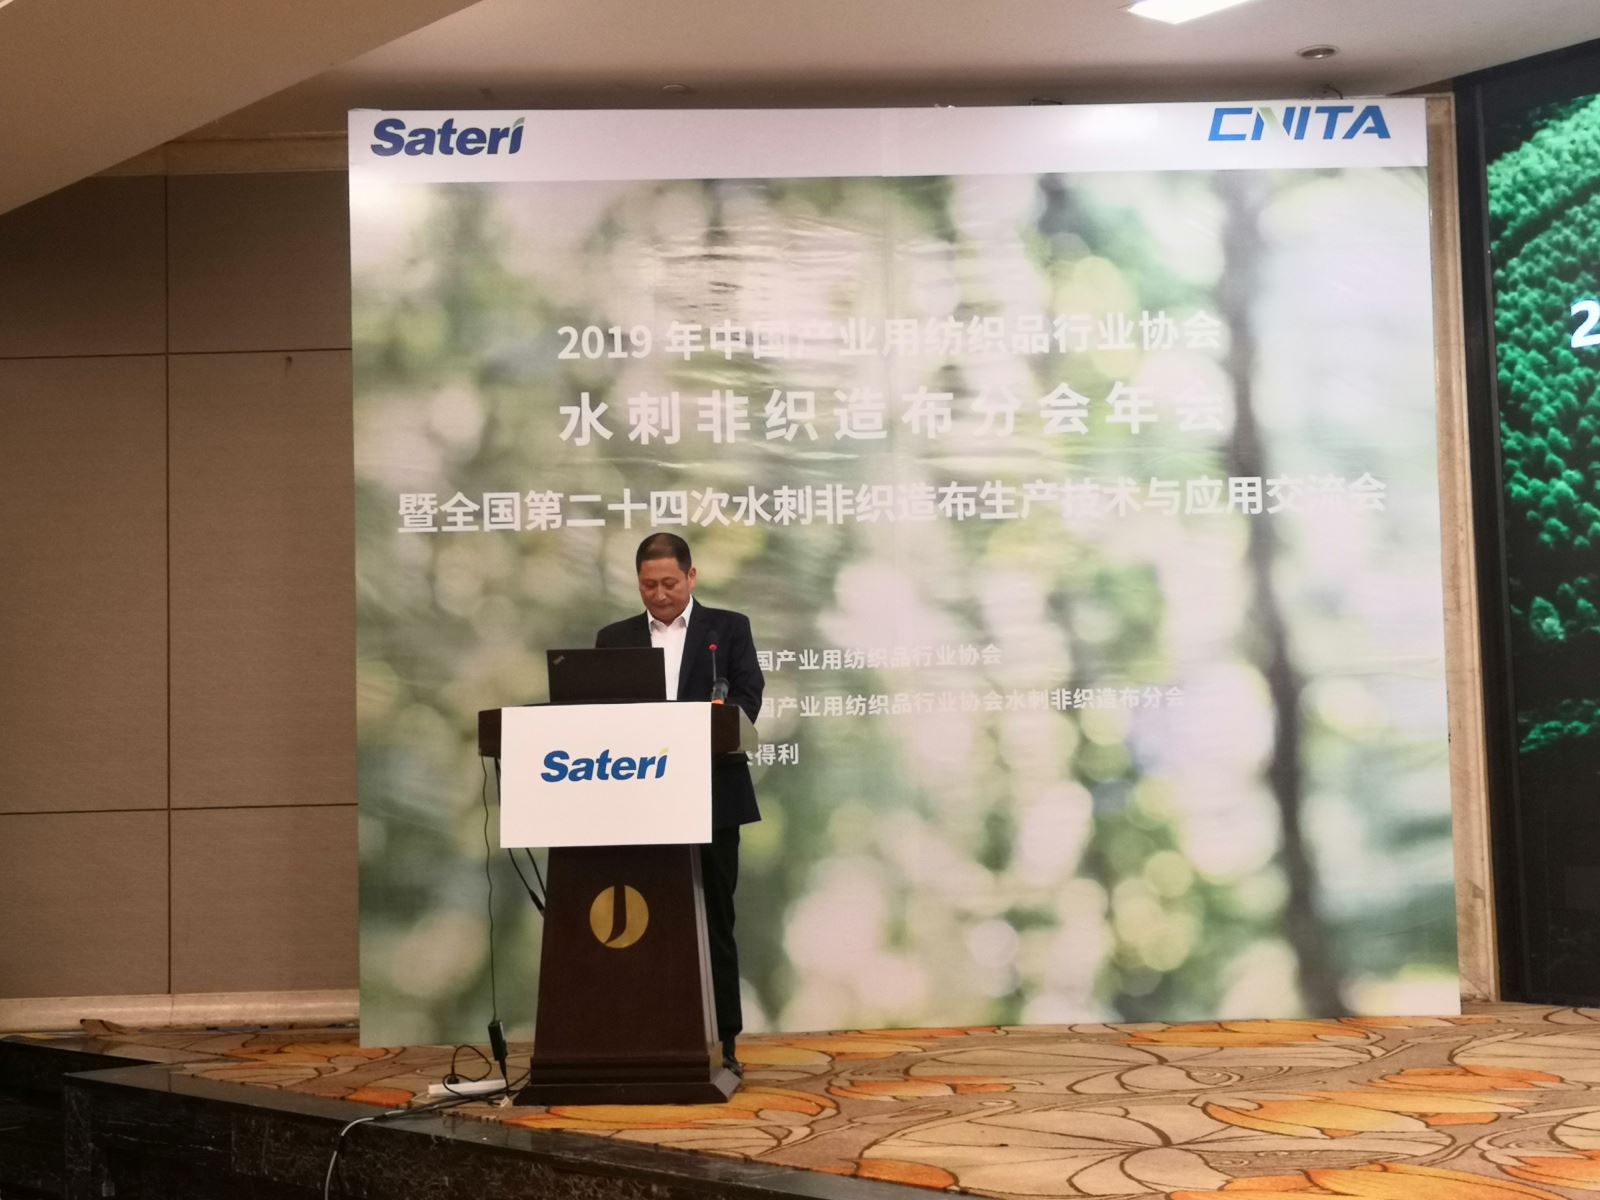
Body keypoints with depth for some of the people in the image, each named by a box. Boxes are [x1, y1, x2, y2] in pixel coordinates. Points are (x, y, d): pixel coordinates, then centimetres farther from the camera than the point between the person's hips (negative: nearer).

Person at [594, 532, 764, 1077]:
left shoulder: (728, 628, 5)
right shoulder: (615, 638, 12)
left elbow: (747, 698, -5)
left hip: (711, 800, -2)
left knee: (715, 923, 3)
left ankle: (724, 1042, 10)